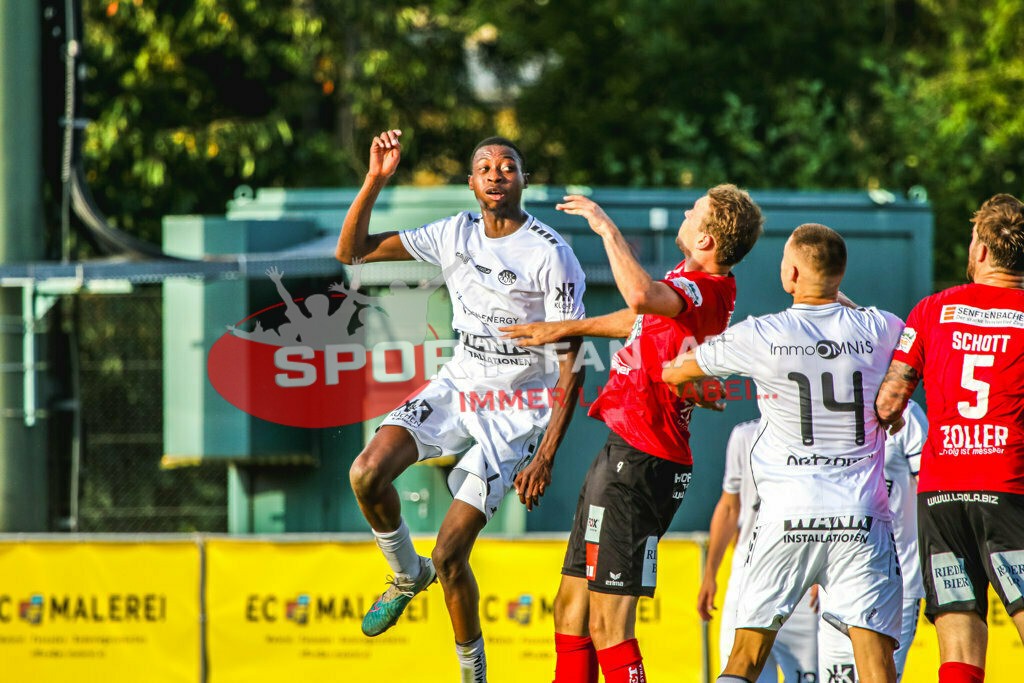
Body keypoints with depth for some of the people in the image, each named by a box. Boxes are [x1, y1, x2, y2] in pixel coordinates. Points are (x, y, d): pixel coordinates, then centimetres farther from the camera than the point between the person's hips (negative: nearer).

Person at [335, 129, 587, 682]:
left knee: (450, 555, -11)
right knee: (367, 474, -20)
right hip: (458, 386, 5)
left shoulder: (552, 256, -16)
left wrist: (546, 455, -20)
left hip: (517, 412, -5)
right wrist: (375, 180, -11)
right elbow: (351, 252, 3)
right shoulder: (457, 235, 0)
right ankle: (407, 574, 9)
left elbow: (571, 364, -15)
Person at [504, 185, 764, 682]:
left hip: (638, 461, -11)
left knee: (608, 627, -12)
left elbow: (643, 297, -39)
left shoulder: (708, 291, -18)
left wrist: (608, 229, -25)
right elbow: (643, 319, 34)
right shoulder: (698, 283, 15)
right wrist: (565, 328, 43)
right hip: (627, 451, 11)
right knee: (571, 609, 15)